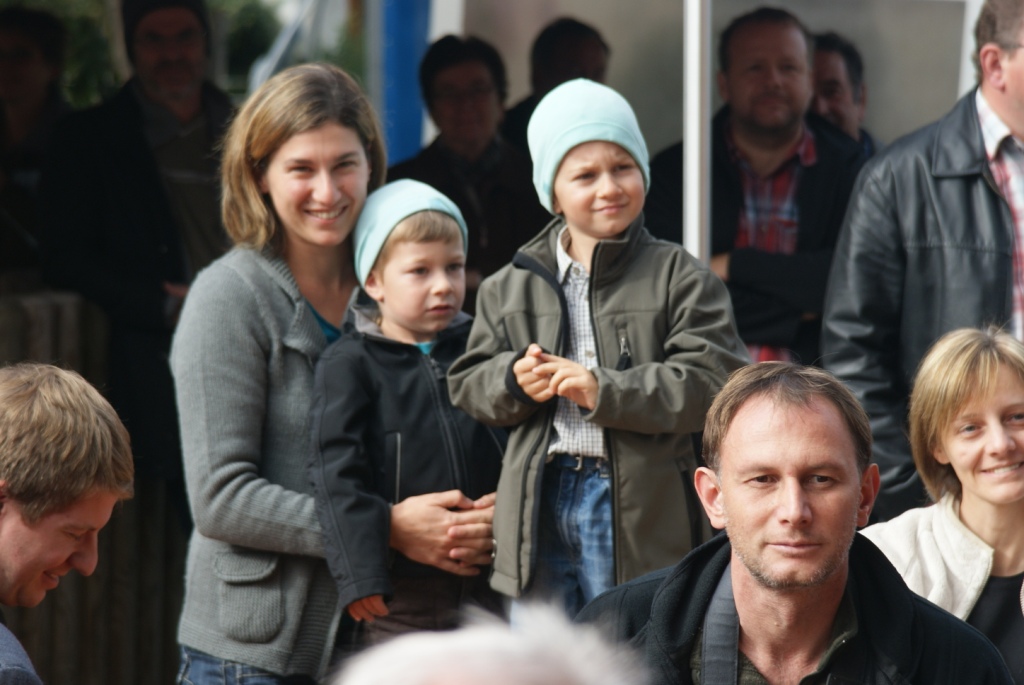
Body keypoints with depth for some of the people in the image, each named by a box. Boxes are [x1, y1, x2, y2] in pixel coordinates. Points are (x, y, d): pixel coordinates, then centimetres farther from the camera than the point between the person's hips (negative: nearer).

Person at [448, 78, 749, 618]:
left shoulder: (678, 276, 0)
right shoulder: (510, 288, 12)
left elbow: (712, 378, -11)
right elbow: (468, 384, 13)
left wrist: (605, 391, -19)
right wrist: (515, 380, -10)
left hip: (636, 507, -4)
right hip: (540, 498, 4)